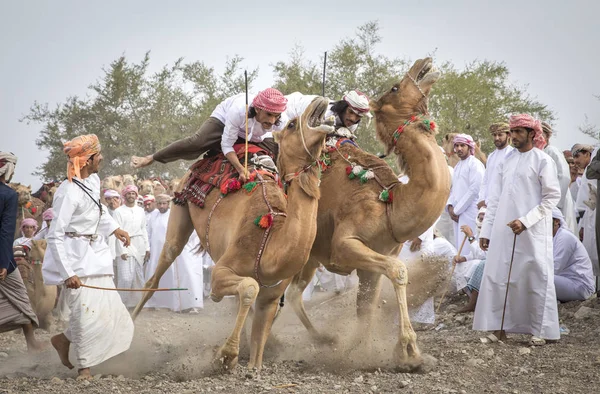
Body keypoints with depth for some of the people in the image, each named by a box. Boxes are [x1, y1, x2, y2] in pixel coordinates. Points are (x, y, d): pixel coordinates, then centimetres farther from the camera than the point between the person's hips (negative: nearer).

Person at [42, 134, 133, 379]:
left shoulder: (93, 180, 2)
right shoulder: (68, 192, -22)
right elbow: (55, 236, -23)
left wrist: (114, 228, 16)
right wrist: (68, 273, -26)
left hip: (95, 254, 8)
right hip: (75, 257, -8)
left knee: (107, 308, 8)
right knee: (86, 310, -8)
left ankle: (63, 339, 27)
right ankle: (84, 367, 9)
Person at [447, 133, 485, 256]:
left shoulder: (475, 164, -6)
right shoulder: (457, 166, 20)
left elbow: (474, 190, -14)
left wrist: (457, 210, -11)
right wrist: (450, 206, 4)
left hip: (470, 213, -8)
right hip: (457, 214, 8)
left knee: (468, 250, -12)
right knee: (459, 247, 6)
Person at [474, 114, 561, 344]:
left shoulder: (543, 161, -2)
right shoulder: (506, 163, 14)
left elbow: (552, 196, -7)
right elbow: (495, 200, 15)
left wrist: (525, 221, -15)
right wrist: (486, 231, 9)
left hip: (532, 233, -5)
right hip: (503, 231, 5)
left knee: (536, 278, -2)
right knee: (497, 277, 1)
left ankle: (540, 331, 6)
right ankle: (499, 327, 7)